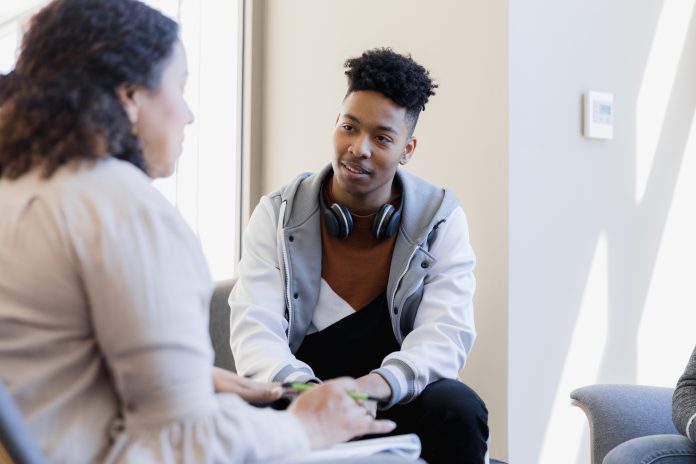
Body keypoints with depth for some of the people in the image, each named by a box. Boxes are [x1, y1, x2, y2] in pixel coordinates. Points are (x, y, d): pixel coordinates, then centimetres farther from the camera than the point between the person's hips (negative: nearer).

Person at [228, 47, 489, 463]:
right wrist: (305, 391, -33)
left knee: (458, 408, -30)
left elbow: (445, 334, -13)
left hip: (399, 405, 1)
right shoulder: (278, 215, -1)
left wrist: (377, 384, -35)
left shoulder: (441, 219, -1)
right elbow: (255, 330, -11)